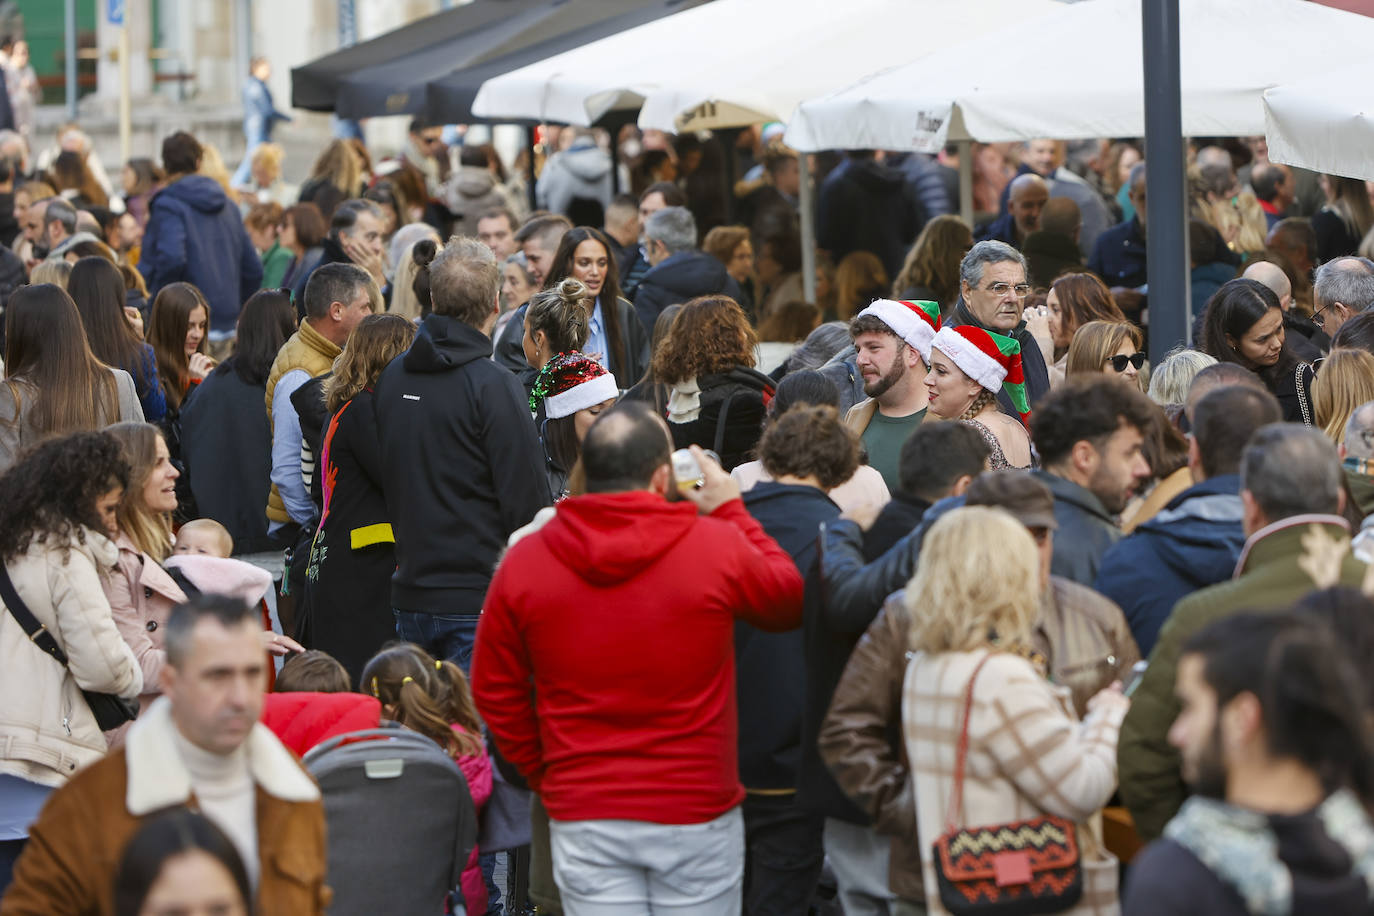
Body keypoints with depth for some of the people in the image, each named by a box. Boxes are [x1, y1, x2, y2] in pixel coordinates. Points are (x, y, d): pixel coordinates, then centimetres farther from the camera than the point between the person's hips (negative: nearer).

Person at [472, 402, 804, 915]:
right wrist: (730, 511, 18)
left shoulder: (523, 561, -3)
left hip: (582, 818, 2)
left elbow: (494, 691, 6)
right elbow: (789, 599, 9)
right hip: (695, 815, -2)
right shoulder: (719, 546, -11)